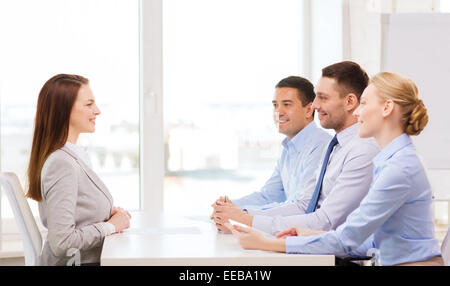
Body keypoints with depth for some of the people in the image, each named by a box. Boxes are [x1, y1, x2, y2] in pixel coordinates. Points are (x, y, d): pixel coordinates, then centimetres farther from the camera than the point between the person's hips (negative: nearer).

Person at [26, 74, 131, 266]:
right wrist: (110, 226, -12)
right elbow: (62, 242, -24)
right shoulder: (62, 164, -19)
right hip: (76, 262, -9)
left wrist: (107, 214, 5)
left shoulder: (76, 155, 12)